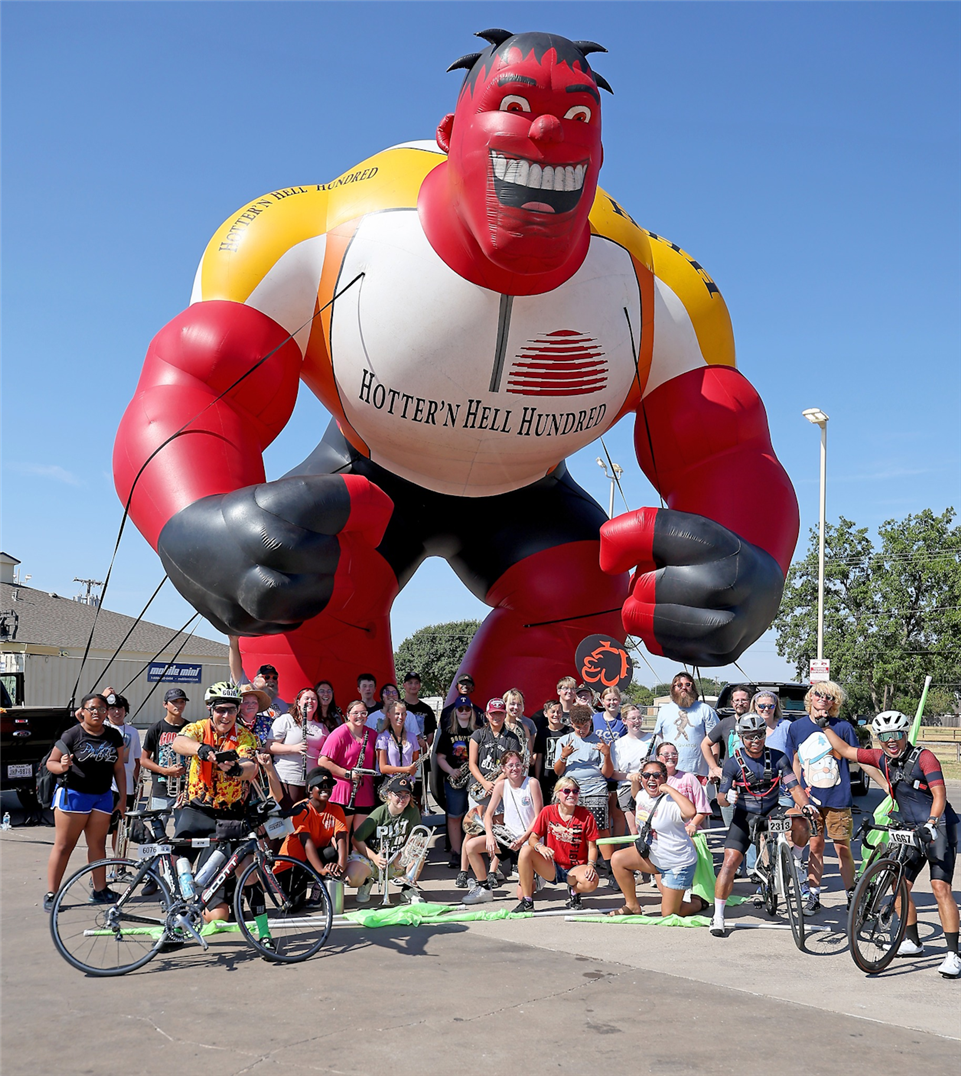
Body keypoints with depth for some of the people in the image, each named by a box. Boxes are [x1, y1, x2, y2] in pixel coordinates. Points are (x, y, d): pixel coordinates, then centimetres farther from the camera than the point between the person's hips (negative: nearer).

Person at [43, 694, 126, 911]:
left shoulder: (114, 736, 6)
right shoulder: (72, 735, -7)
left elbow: (119, 768, 11)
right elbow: (51, 762, -5)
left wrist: (123, 798, 10)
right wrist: (62, 767, -27)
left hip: (102, 796, 4)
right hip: (73, 794, -4)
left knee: (97, 844, 9)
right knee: (63, 845, -2)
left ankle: (100, 890, 18)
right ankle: (51, 894, 2)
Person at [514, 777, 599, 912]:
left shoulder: (586, 816, -4)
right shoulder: (548, 812, -2)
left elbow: (592, 846, -2)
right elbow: (533, 837, -2)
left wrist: (591, 865, -21)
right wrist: (540, 847, -26)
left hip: (575, 868, -1)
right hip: (551, 868, 1)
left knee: (591, 882, -36)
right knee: (526, 851, -27)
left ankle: (574, 891, 6)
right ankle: (527, 901, -15)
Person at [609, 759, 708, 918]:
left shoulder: (670, 802, -27)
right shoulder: (642, 796, -3)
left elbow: (691, 812, -49)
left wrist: (669, 789, -39)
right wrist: (635, 781, 0)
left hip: (679, 864, -7)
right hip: (653, 857, 7)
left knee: (668, 914, 1)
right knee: (617, 859, -8)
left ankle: (699, 902, 32)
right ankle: (632, 906, 8)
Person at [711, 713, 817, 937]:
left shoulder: (777, 757, -6)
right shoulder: (733, 763, -11)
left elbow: (793, 786, -11)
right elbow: (721, 798, -11)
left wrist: (805, 805, -30)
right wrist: (727, 797, -35)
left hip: (772, 812, 1)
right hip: (744, 816, -1)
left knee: (801, 824, -28)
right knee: (730, 862, -15)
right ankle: (718, 916, -4)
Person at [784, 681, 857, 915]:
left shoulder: (843, 727, -3)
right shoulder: (797, 727, 4)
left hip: (838, 798, -2)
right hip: (810, 798, 2)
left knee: (842, 848, 4)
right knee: (815, 846, 7)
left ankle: (852, 896, 16)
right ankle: (813, 896, 16)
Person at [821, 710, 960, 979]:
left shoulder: (924, 757, -13)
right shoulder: (882, 759, 4)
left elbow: (939, 794, -23)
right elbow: (845, 750, 13)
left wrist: (931, 821, -37)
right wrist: (824, 726, 15)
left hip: (939, 830, -7)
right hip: (910, 832, 7)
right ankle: (913, 942, 22)